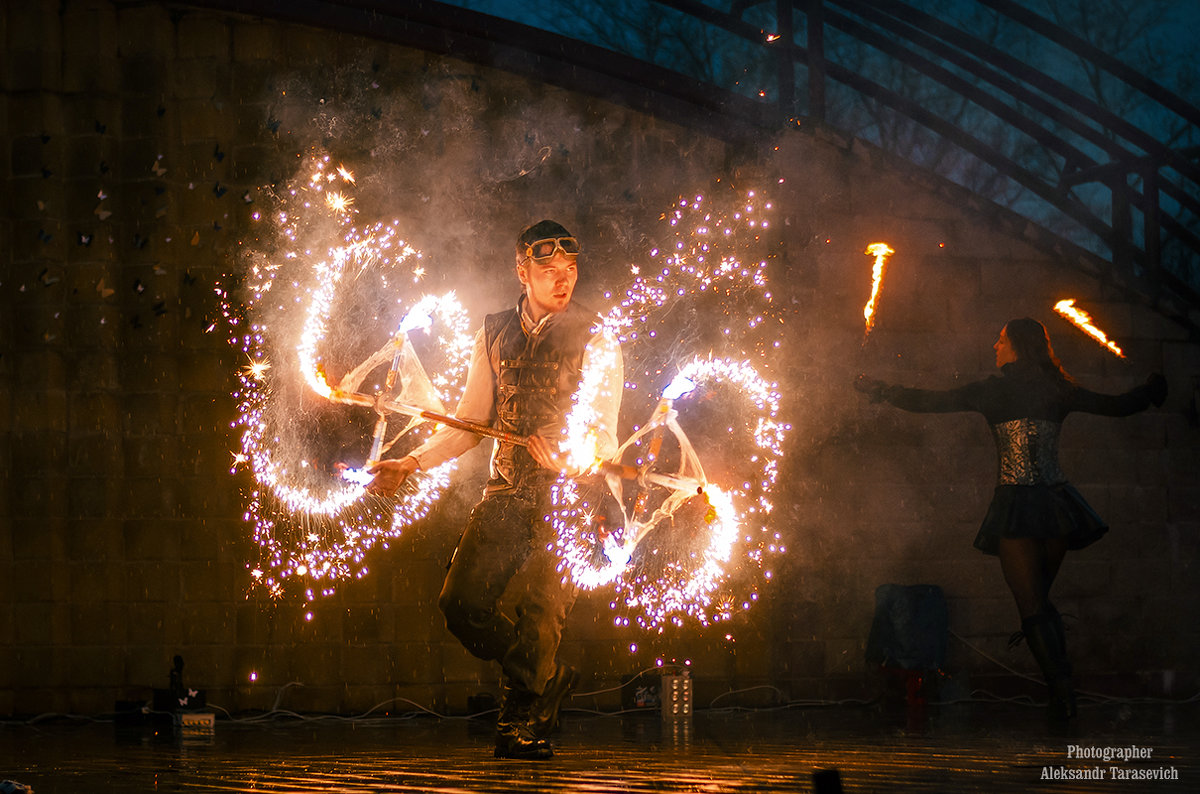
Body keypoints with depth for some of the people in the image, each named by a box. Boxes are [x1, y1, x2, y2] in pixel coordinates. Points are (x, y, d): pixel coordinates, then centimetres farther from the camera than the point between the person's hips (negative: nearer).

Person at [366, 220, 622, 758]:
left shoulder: (596, 343, -4)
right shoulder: (494, 335, 10)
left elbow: (604, 434, -12)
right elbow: (471, 421, 12)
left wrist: (566, 455, -33)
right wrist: (413, 463, 1)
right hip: (506, 494, 5)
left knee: (539, 612, -12)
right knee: (461, 601, -4)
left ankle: (525, 723, 10)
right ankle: (545, 682, 19)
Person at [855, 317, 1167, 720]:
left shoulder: (994, 390, -4)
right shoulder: (1059, 391, 6)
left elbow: (933, 401, -2)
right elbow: (1117, 406, 15)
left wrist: (881, 390, 11)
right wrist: (1152, 390, 36)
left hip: (1017, 505, -4)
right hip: (1057, 502, 4)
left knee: (1031, 605, -3)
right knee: (1041, 600, 18)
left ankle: (1062, 690, -15)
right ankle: (1063, 693, 15)